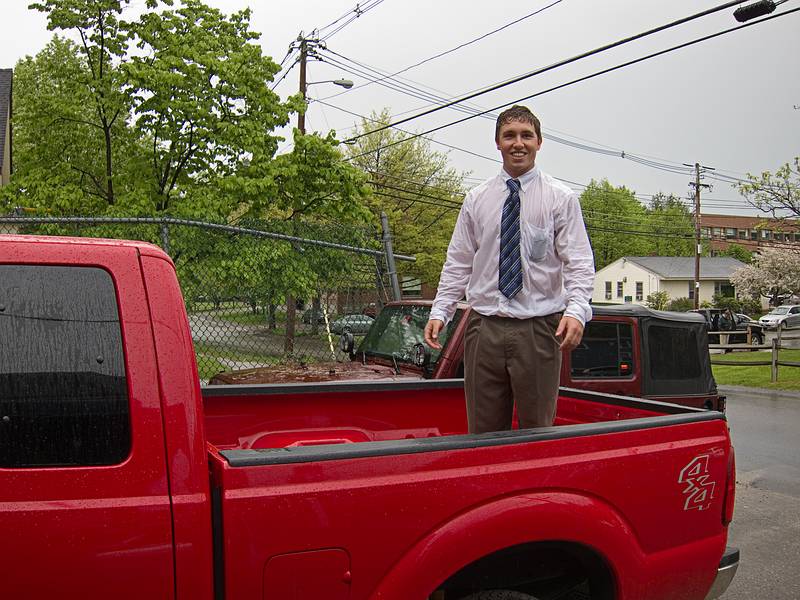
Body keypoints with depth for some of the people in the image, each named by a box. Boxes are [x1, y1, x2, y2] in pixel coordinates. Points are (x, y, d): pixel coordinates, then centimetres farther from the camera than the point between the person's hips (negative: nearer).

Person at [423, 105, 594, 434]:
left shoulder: (561, 198, 2)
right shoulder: (476, 199, 11)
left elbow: (579, 263, -5)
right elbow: (458, 263, 10)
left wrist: (576, 311, -22)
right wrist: (439, 311, -1)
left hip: (538, 329, -2)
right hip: (484, 328, 3)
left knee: (537, 432, 5)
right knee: (483, 432, 8)